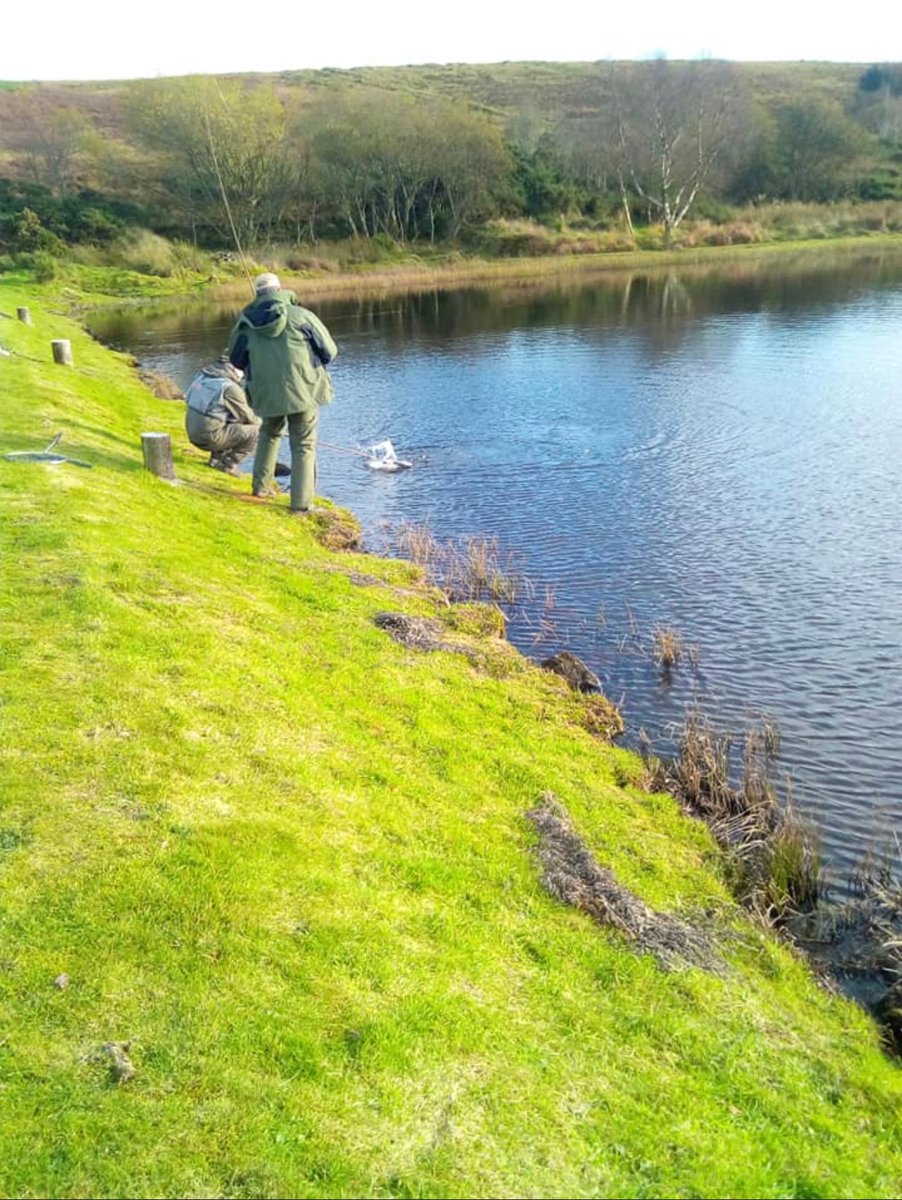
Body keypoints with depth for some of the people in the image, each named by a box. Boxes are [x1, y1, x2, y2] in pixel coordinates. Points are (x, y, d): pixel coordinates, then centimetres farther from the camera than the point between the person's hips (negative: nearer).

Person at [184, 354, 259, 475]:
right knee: (256, 432, -3)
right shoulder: (231, 388, -16)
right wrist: (259, 421, 17)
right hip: (210, 437, -8)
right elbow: (247, 418, -5)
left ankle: (217, 457, 18)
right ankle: (229, 463, -1)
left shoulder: (202, 375, 7)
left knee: (235, 425, 27)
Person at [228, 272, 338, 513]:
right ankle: (302, 502, 3)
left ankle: (261, 485, 30)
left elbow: (236, 359, 14)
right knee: (303, 445, 6)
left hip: (267, 392, 3)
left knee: (269, 434, 29)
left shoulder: (246, 323, 1)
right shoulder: (301, 316, -8)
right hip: (303, 391, -3)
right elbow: (330, 352, -2)